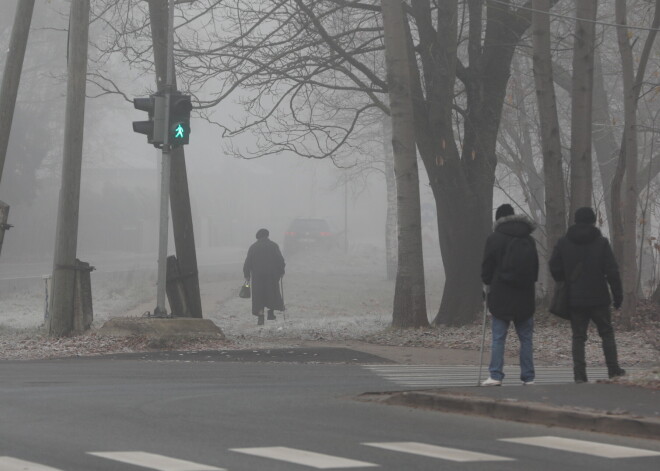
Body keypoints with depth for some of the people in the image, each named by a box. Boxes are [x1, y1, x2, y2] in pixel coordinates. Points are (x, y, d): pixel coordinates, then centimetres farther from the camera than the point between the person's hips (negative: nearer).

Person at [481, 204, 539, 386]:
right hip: (525, 296, 3)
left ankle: (495, 376, -6)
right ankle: (528, 377, 6)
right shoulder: (529, 240, 9)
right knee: (526, 337, 7)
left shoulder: (494, 239, -5)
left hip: (501, 296, -3)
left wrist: (487, 283, 14)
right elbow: (535, 267, 14)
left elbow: (487, 266, -2)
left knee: (498, 337, 0)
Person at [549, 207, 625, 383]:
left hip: (574, 299, 1)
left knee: (578, 336, 4)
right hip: (598, 298, -1)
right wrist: (618, 295, 2)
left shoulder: (563, 243, 1)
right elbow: (612, 271, -5)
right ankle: (613, 369, 12)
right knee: (607, 333, 11)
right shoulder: (601, 243, -4)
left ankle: (579, 373, -4)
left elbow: (555, 269, 1)